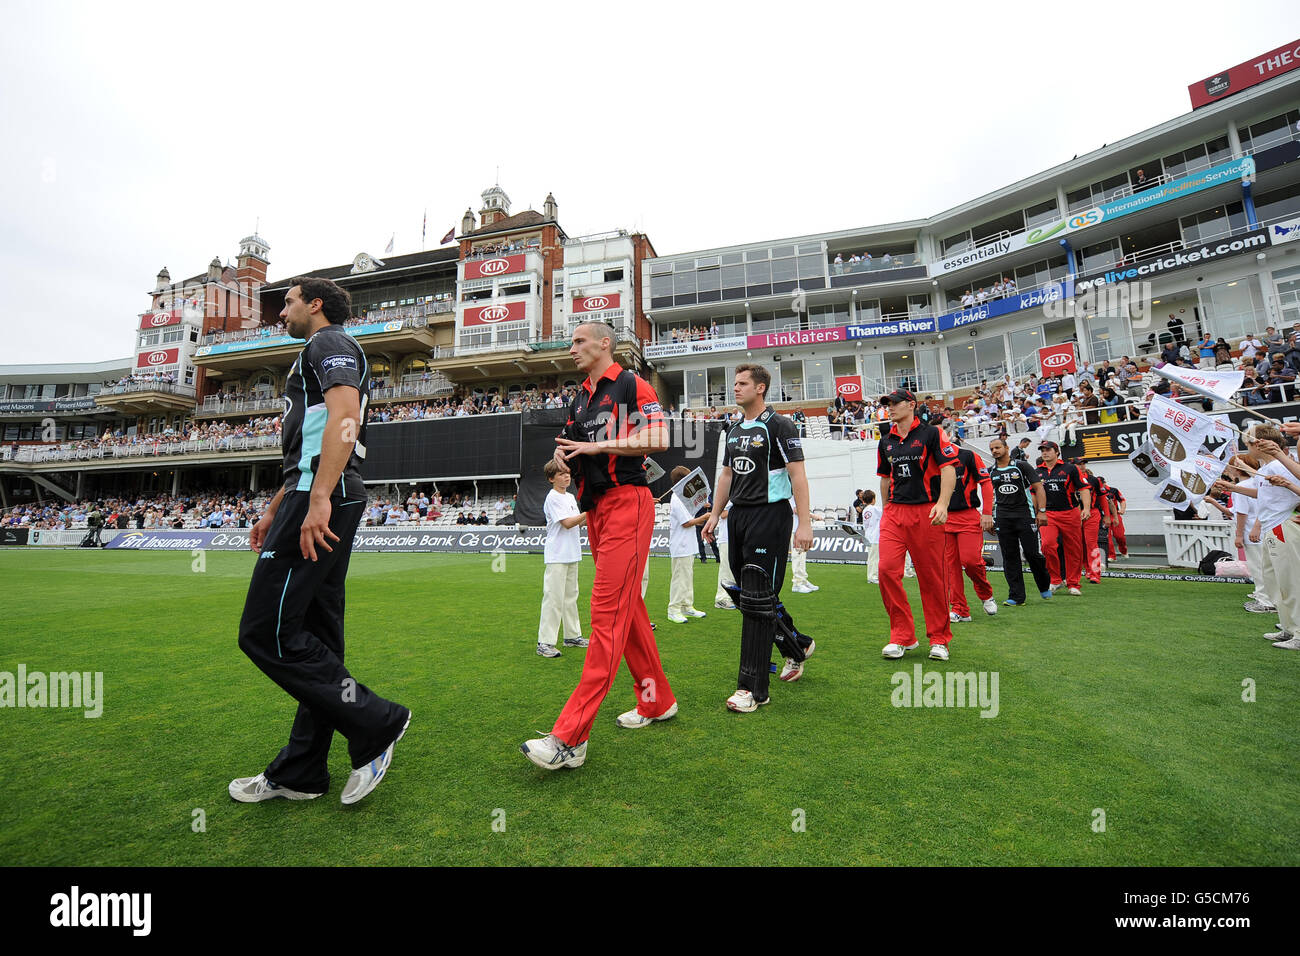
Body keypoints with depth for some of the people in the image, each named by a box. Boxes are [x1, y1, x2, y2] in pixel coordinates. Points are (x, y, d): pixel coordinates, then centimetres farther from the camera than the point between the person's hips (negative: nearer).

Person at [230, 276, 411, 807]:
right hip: (320, 500, 10)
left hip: (321, 499, -10)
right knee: (315, 638, 9)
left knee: (266, 631, -10)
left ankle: (376, 724, -5)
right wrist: (274, 509, 30)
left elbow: (344, 417, -19)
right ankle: (299, 773, 18)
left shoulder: (328, 342, 0)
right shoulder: (318, 356, 32)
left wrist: (318, 499, -28)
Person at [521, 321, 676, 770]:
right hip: (594, 507, 9)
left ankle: (570, 737, -12)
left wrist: (597, 446, -14)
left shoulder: (631, 384, -2)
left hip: (628, 502, -9)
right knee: (626, 607, 13)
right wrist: (564, 454, 6)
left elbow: (657, 439, -14)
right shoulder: (580, 397, 21)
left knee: (608, 612, -12)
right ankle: (656, 700, 28)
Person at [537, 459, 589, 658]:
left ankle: (572, 636, 25)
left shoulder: (570, 497, 16)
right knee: (554, 597, -8)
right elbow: (567, 523, -19)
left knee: (571, 595, 15)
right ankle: (544, 643, -3)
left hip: (571, 554, 9)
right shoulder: (552, 498, -11)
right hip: (556, 556, -9)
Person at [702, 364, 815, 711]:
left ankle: (752, 688, 0)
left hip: (770, 514, -8)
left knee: (758, 600, -8)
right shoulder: (734, 430, 16)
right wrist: (715, 513, 16)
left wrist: (805, 523, -17)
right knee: (751, 595, 14)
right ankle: (797, 646, 38)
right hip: (738, 515, 8)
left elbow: (798, 475, -11)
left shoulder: (779, 425, -6)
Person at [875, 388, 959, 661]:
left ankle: (939, 639, 18)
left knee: (932, 576, 2)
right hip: (894, 513, 4)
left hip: (926, 512, -4)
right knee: (887, 569, -9)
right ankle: (903, 636, 5)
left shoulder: (931, 433, 1)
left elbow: (949, 468, -6)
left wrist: (942, 504, -18)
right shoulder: (886, 442, 16)